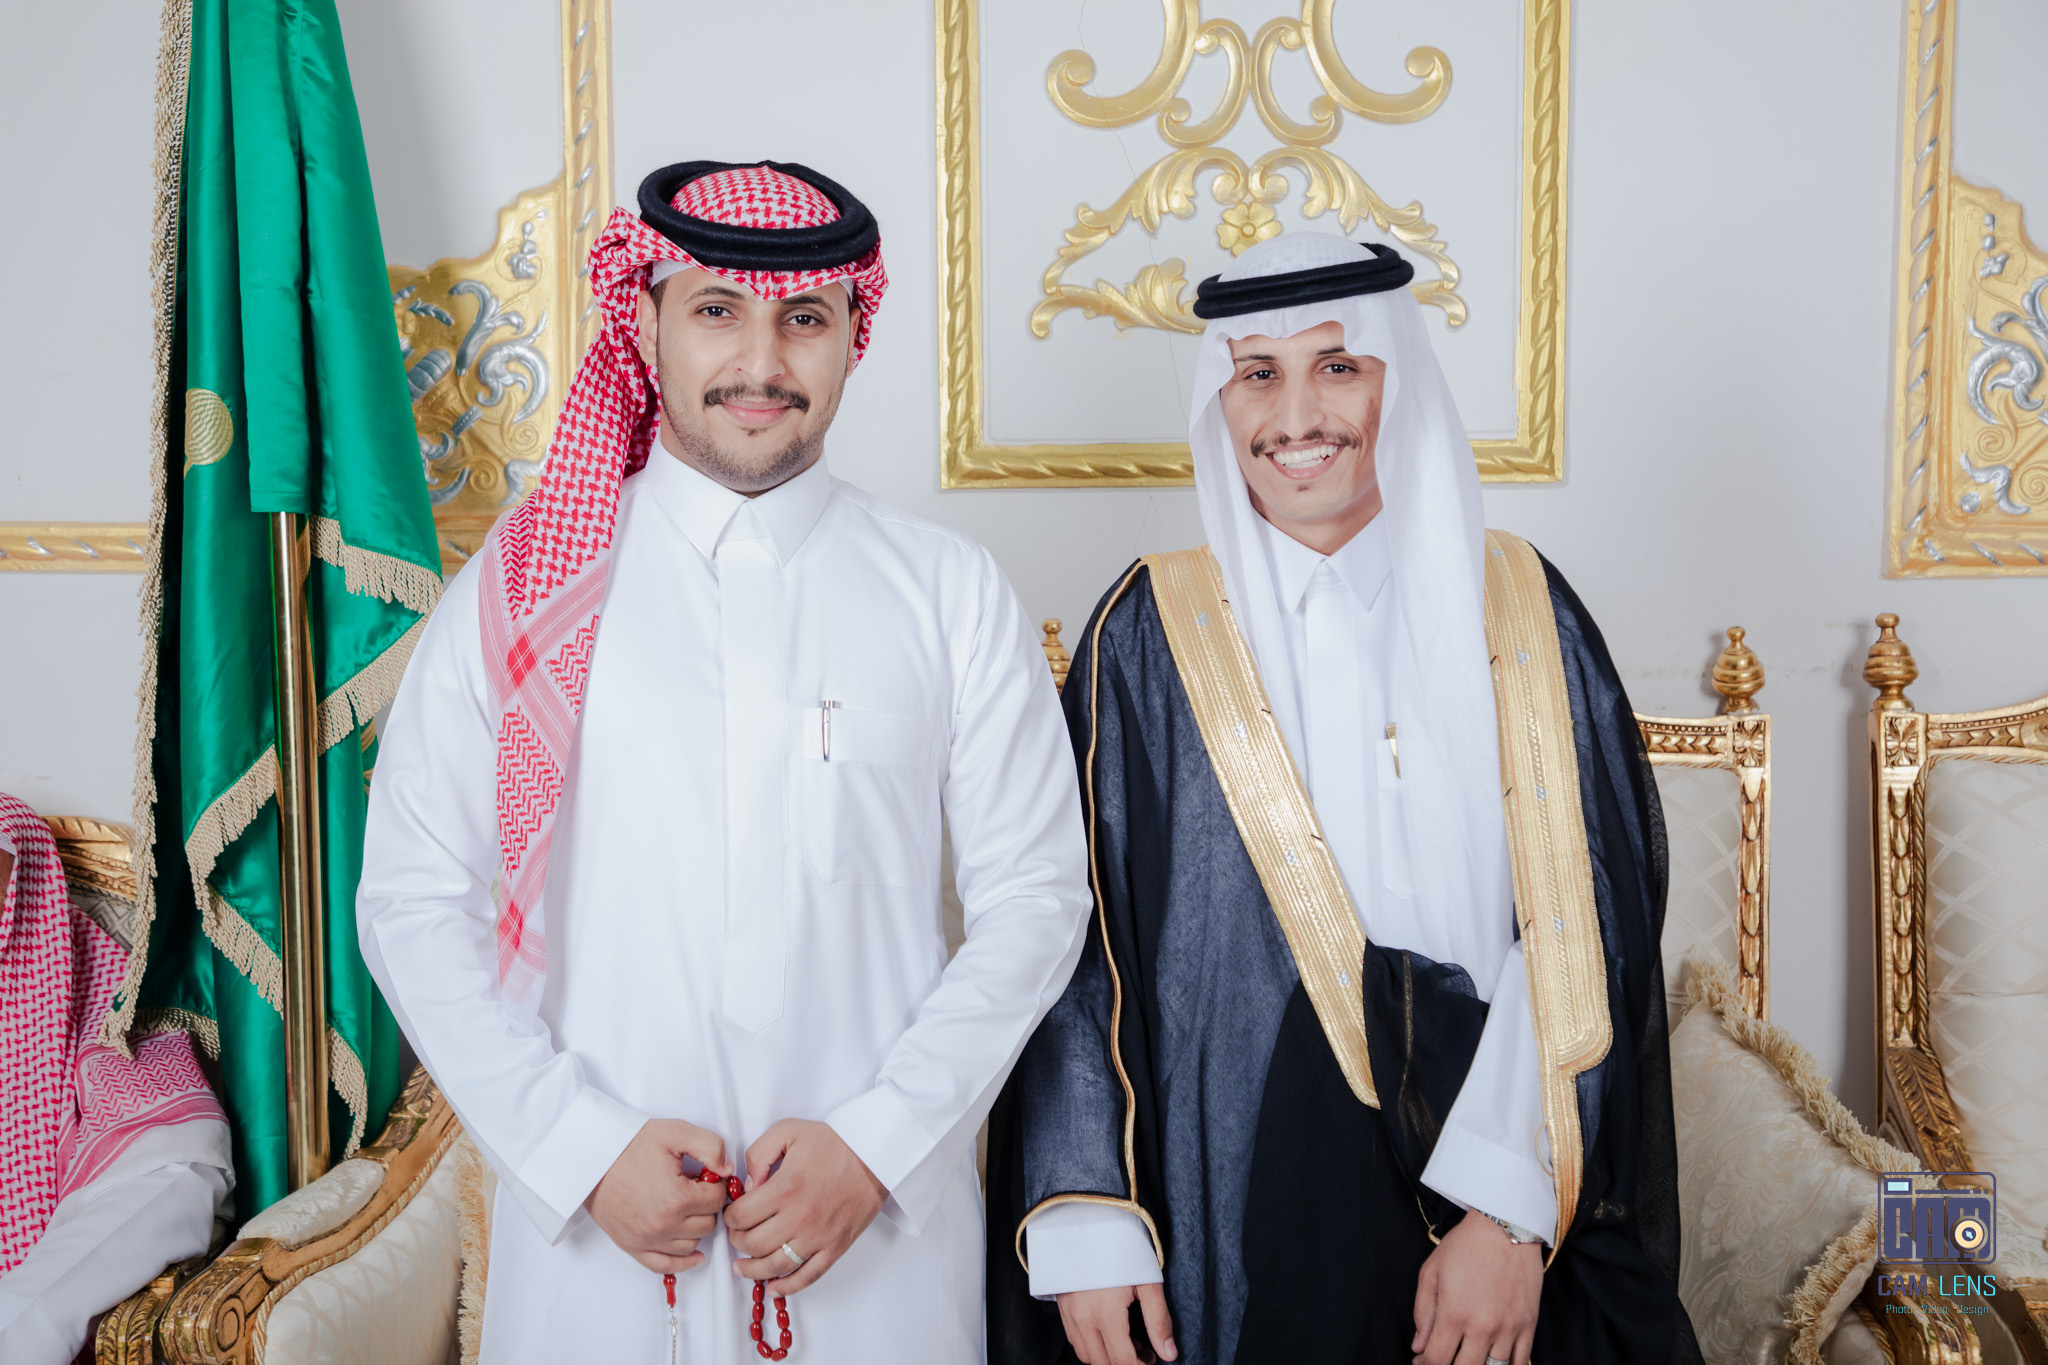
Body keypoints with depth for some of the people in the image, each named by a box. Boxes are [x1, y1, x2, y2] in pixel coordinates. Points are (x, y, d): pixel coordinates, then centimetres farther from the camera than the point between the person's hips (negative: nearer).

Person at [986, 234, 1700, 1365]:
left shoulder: (1516, 612, -1)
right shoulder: (1152, 634, -3)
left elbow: (1583, 929, -6)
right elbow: (1079, 941, -5)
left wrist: (1512, 1207, -15)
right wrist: (1085, 1230, -12)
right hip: (1231, 1202, -1)